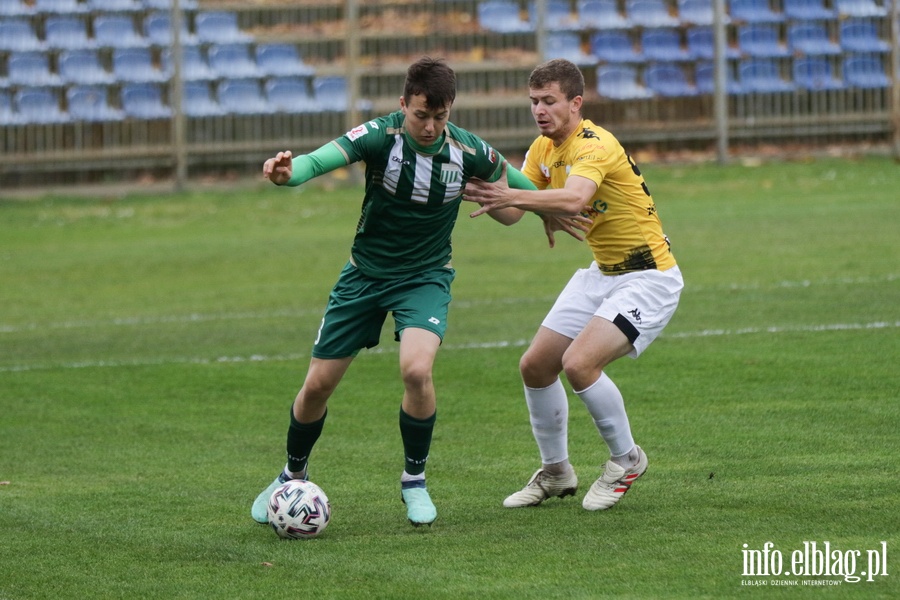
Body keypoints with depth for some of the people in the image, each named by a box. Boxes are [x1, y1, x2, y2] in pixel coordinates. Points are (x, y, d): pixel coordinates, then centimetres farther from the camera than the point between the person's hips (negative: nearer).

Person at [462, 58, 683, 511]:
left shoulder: (595, 146, -24)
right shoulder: (544, 148, 3)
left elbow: (575, 198, -44)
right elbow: (513, 210, -3)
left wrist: (513, 196, -55)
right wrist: (490, 193, -25)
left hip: (649, 278, -9)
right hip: (601, 273, 9)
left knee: (578, 363, -24)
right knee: (535, 367, 6)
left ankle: (626, 459, -3)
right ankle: (555, 472, 24)